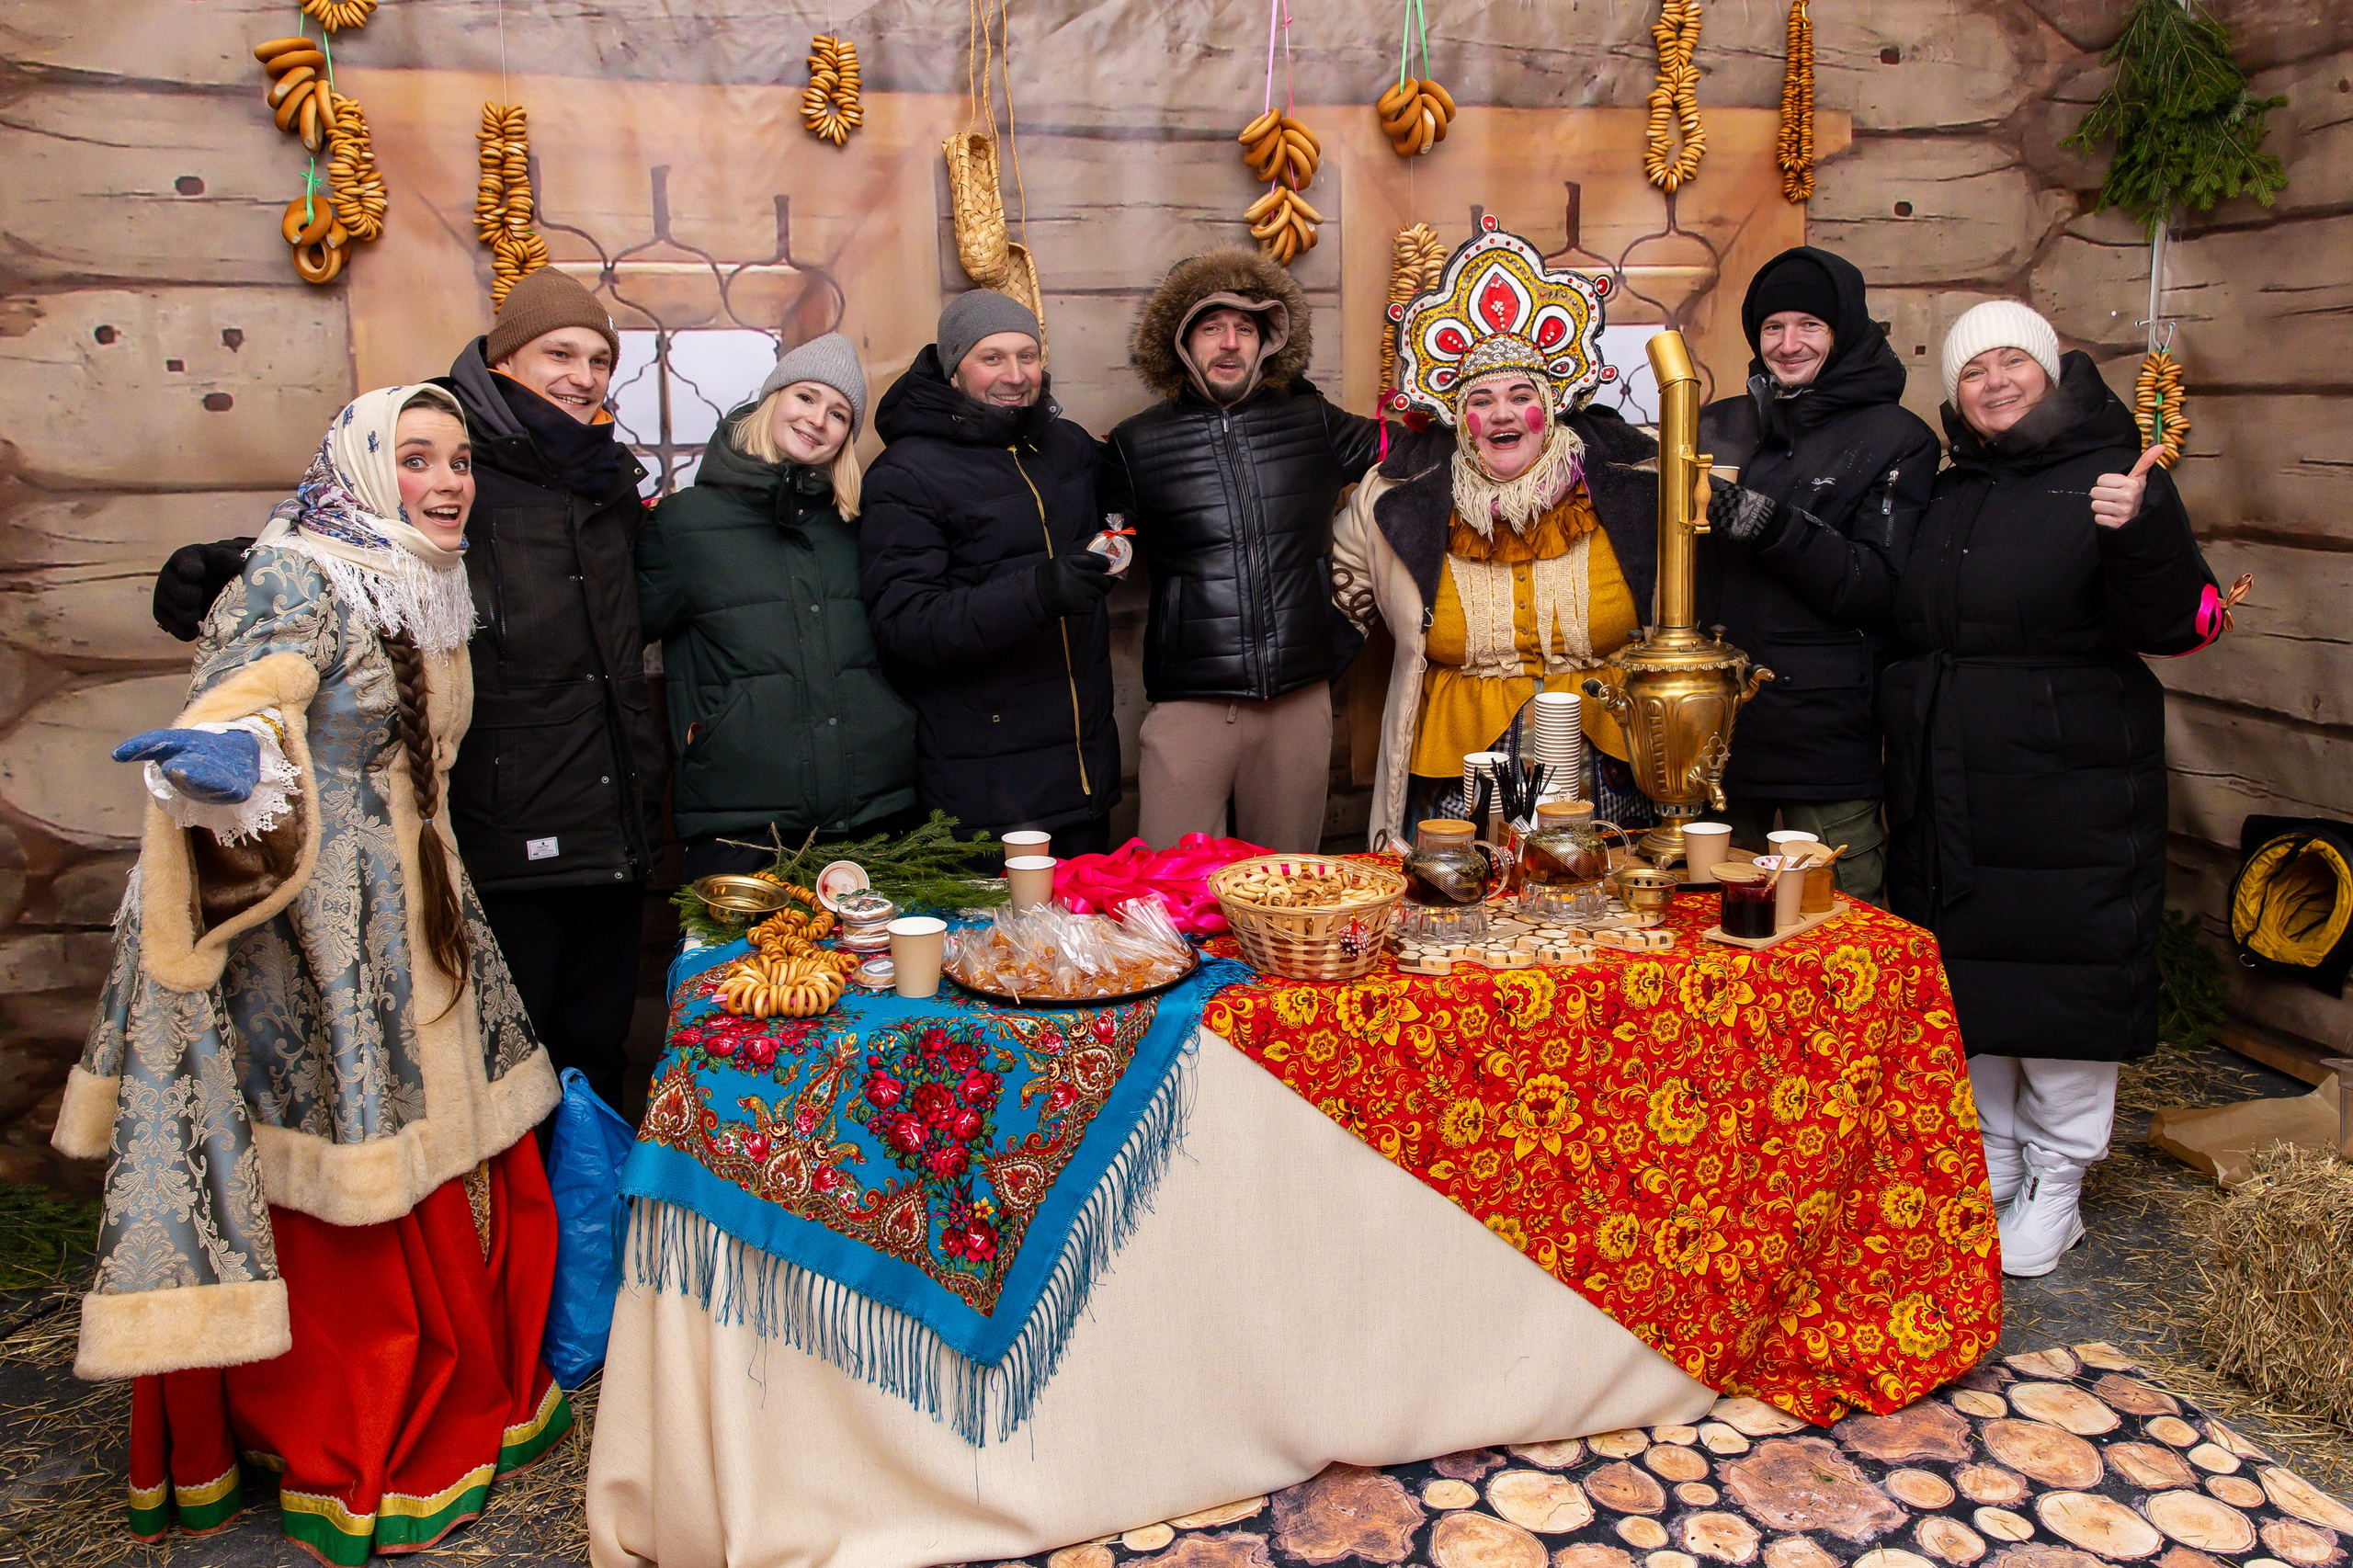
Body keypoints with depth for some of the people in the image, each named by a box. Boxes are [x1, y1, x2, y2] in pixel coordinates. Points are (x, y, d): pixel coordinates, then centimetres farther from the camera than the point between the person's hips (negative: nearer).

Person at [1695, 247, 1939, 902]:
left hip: (1826, 727, -4)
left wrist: (1780, 529, -21)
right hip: (1714, 719, 4)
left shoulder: (1896, 439, 1)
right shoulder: (1717, 425, 14)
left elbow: (1881, 587, -10)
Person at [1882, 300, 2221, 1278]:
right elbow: (1899, 627, 20)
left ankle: (2055, 1186, 19)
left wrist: (2138, 536, -31)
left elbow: (2177, 626, -14)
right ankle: (1990, 1159, 30)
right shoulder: (1945, 499, 12)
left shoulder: (2111, 481, -5)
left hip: (2067, 789, -5)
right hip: (1945, 795, 6)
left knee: (2063, 975, 2)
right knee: (1964, 973, 13)